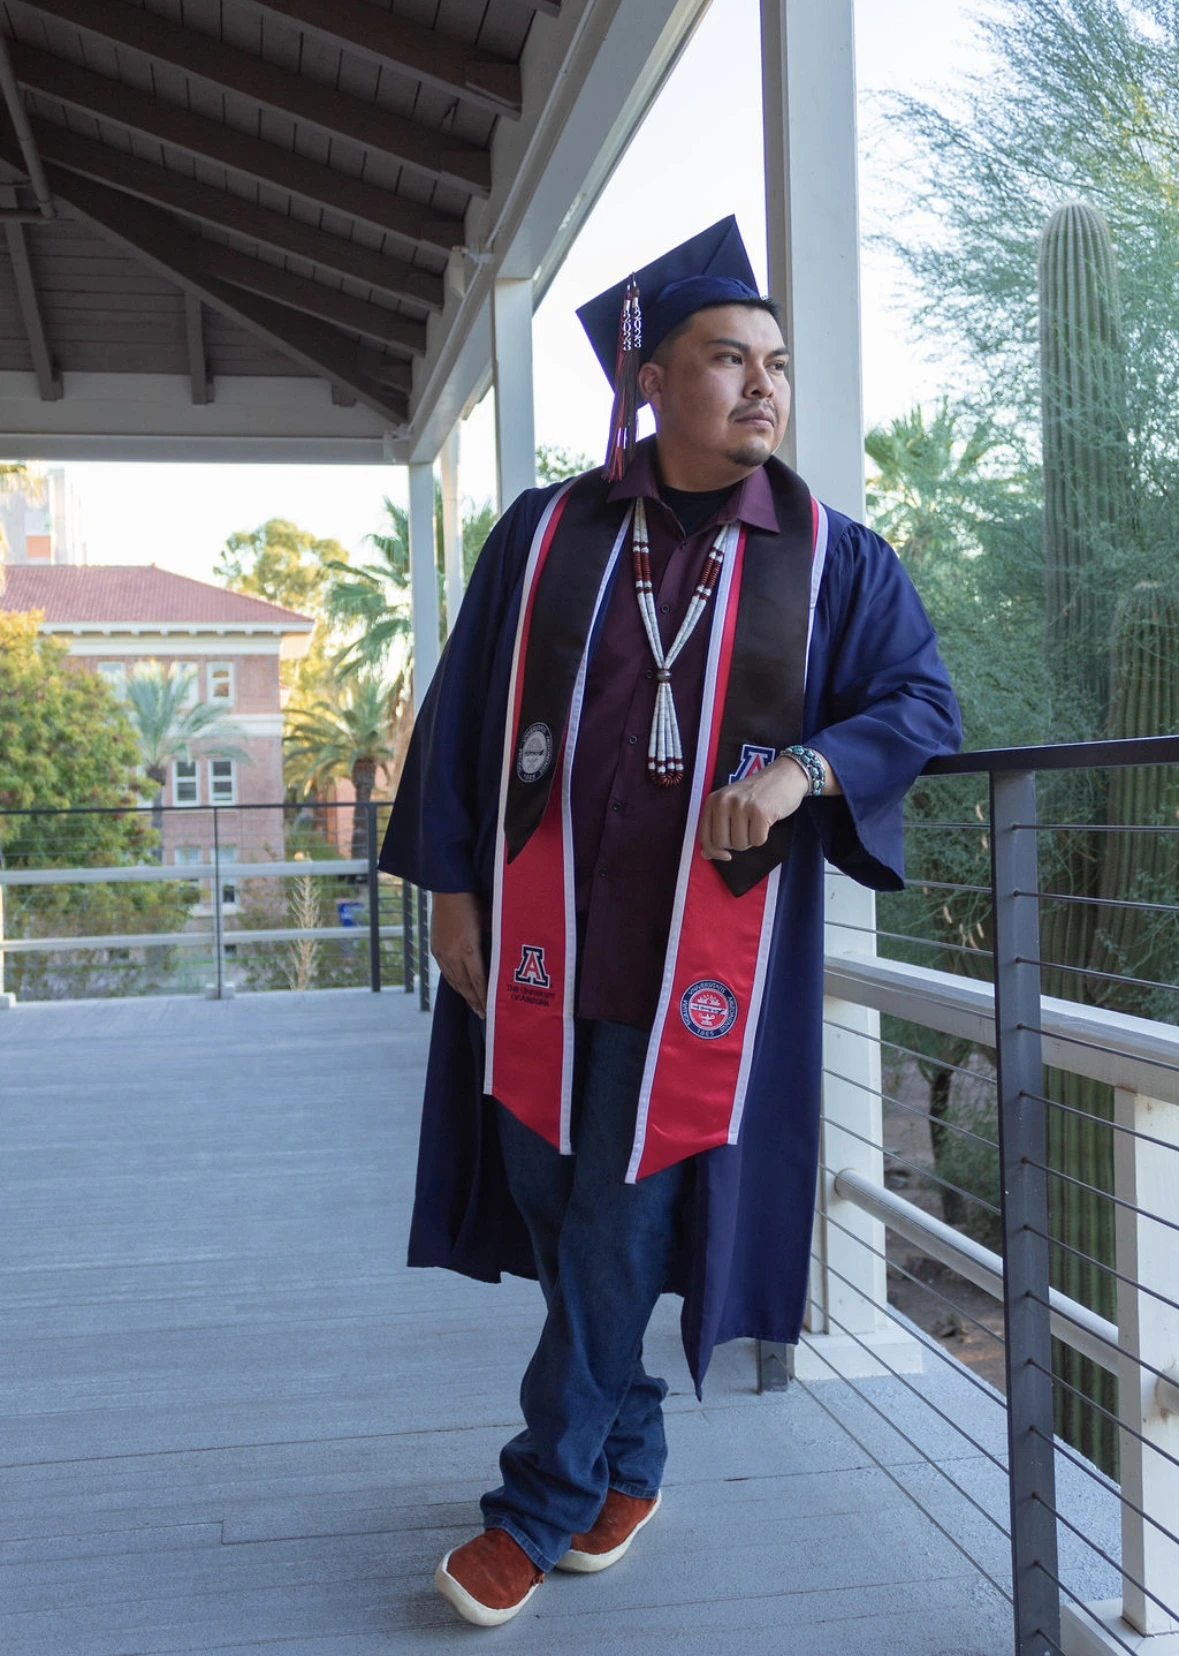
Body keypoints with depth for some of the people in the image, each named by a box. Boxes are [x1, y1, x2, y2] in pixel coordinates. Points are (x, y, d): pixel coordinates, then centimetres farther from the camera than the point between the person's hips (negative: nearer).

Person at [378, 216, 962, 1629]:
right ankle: (628, 1464, 33)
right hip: (541, 938, 2)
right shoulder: (544, 534, 5)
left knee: (618, 1232, 0)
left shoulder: (832, 557, 3)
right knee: (563, 1216, 10)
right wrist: (451, 884, 1)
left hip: (704, 953, -2)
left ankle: (540, 1508, 18)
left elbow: (924, 702, 2)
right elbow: (460, 712, 7)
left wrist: (804, 766, -17)